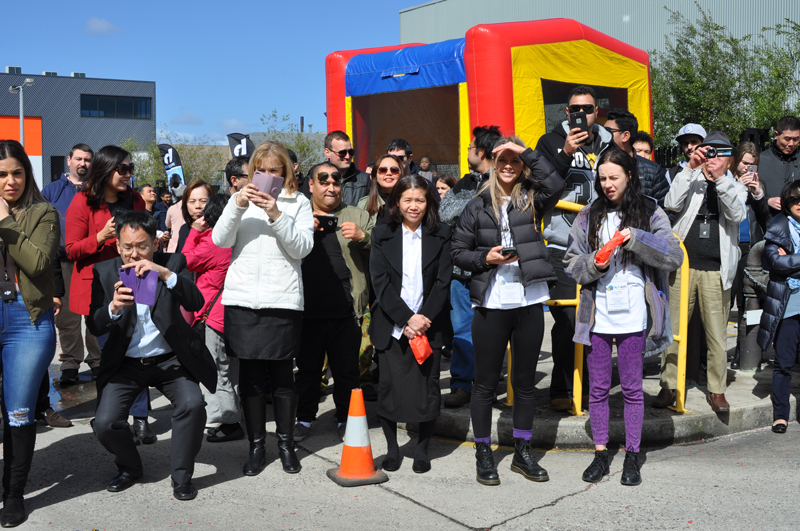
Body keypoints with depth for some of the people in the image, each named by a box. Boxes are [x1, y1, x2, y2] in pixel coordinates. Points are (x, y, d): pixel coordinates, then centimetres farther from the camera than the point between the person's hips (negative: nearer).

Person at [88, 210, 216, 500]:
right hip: (126, 364, 1)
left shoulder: (173, 263, -5)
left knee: (192, 404, -25)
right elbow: (94, 327, -9)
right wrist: (113, 308, -32)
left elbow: (195, 303, -19)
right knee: (105, 423, -15)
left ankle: (182, 476, -2)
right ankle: (129, 468, 18)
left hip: (170, 360, -1)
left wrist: (166, 274, -34)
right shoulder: (104, 272, -3)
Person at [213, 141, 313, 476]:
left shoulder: (298, 203, 9)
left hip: (283, 300, -2)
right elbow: (220, 240, 2)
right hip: (242, 299, 2)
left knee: (282, 374, 1)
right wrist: (236, 206, -12)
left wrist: (276, 215, -14)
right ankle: (256, 445, 15)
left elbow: (302, 247, -3)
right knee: (249, 375, 5)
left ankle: (286, 442, 16)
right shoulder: (241, 199, 14)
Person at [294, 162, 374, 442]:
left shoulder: (357, 216, 10)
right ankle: (305, 418, 25)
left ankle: (346, 419, 24)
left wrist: (363, 237, -14)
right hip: (308, 310, 0)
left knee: (346, 369, 8)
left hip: (345, 311, 0)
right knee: (307, 367, 10)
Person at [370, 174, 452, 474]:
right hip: (392, 326, 0)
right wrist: (407, 318, -13)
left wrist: (424, 320, -12)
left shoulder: (440, 236, 4)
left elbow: (443, 281, 0)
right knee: (389, 387, 1)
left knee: (427, 389, 1)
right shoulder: (382, 235, 4)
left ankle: (422, 450, 18)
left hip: (429, 325, 0)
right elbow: (380, 281, -3)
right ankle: (392, 449, 19)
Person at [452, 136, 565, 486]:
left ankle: (522, 452, 24)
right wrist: (485, 258, -11)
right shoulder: (478, 206, 5)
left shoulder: (531, 200, 5)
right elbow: (458, 251, 6)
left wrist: (526, 152, -13)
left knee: (525, 381, 11)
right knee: (485, 382, 6)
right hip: (491, 303, -1)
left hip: (529, 302, 1)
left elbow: (555, 185, -17)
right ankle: (483, 454, 19)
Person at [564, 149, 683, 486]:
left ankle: (631, 458, 17)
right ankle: (600, 455, 19)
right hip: (597, 315, 2)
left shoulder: (650, 214, 2)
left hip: (633, 316, -2)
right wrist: (594, 263, -12)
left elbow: (674, 257, -9)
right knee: (598, 387, 7)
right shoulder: (589, 216, 8)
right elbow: (571, 262, 9)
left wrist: (636, 238, -19)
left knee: (632, 388, 5)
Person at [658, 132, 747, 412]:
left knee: (717, 333, 3)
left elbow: (737, 214, -10)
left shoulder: (735, 188, 12)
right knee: (673, 329, 2)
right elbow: (672, 203, -9)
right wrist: (690, 168, -16)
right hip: (683, 265, 0)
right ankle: (669, 386, 13)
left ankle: (717, 390, 15)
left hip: (715, 271, 0)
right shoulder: (691, 181, 11)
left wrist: (720, 178, -21)